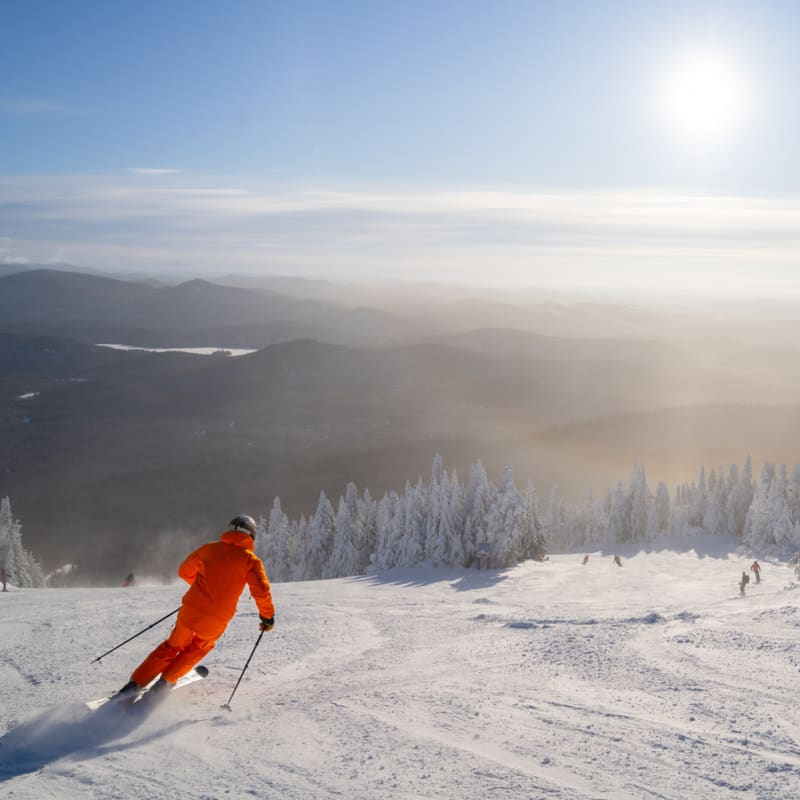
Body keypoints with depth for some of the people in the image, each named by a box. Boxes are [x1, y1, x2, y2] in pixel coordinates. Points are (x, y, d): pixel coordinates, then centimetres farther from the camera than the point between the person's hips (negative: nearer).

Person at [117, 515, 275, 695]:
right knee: (199, 649, 30)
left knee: (172, 647, 25)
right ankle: (165, 681, 26)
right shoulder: (251, 560, -3)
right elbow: (261, 592, -11)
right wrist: (267, 616, 4)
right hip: (215, 624, -1)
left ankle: (135, 684, 22)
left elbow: (185, 571, 19)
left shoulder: (209, 549, 6)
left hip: (190, 613, 2)